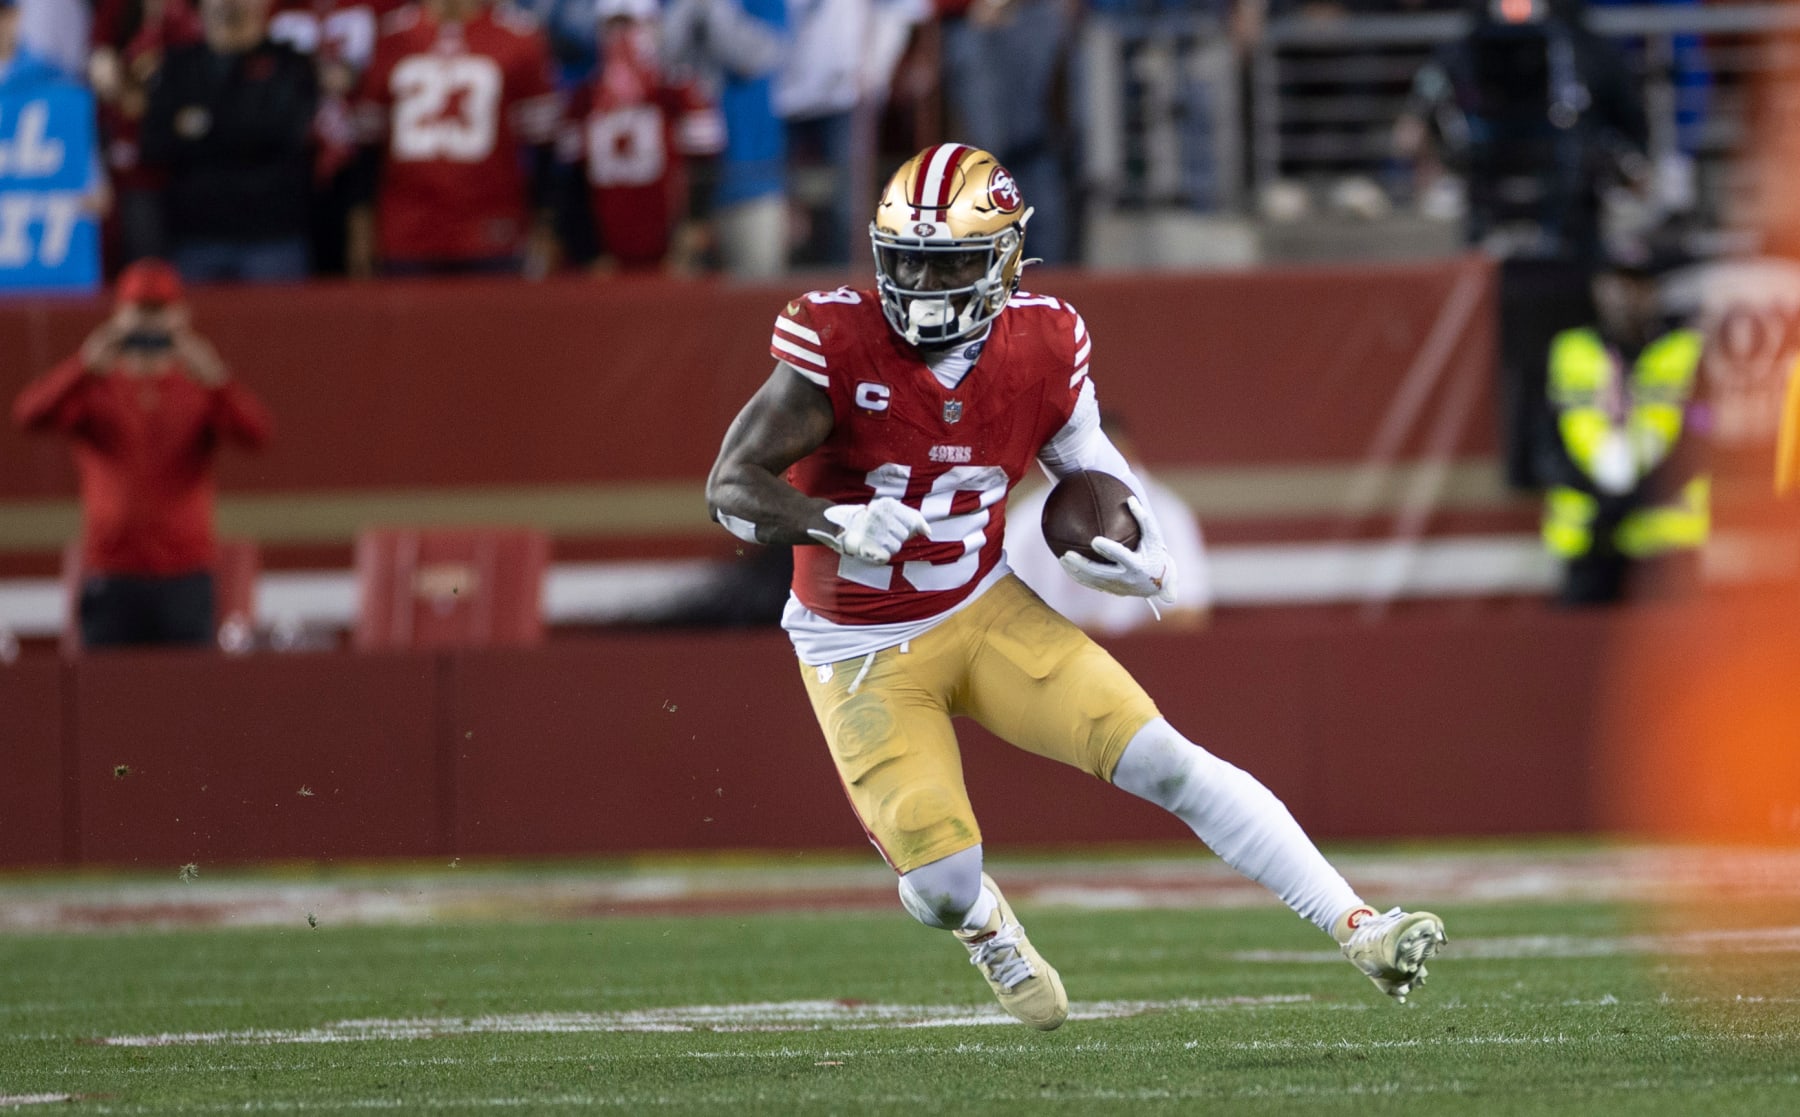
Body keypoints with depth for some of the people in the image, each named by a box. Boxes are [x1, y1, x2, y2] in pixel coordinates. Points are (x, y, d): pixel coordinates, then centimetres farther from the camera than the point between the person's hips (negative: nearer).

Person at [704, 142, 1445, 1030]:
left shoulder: (1041, 350, -9)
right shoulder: (838, 346, -20)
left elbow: (1090, 462, 10)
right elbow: (731, 488, -20)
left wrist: (1145, 562, -9)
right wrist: (837, 525, -39)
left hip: (987, 614, 2)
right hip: (865, 655, -2)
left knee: (1162, 759, -12)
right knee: (943, 885, -10)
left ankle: (1362, 932, -8)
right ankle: (987, 927, 31)